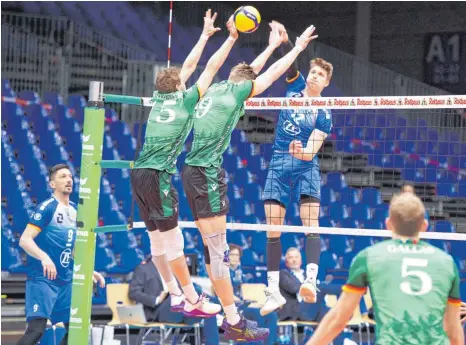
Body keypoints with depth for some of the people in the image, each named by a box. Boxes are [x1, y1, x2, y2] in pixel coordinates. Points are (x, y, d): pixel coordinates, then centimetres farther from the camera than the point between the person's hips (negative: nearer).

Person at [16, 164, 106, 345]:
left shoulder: (75, 210, 14)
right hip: (42, 279, -8)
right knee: (36, 329, -20)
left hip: (66, 282, 8)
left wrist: (90, 271, 18)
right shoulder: (47, 207, -10)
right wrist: (44, 257, -34)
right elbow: (24, 240, -19)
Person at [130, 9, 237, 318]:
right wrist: (231, 38, 10)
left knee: (157, 239, 10)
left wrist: (206, 34, 32)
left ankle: (176, 296, 17)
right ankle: (193, 300, -3)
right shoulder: (185, 100, -3)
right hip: (157, 176, -8)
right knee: (173, 240, -6)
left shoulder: (160, 98, 14)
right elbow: (211, 68, 1)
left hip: (140, 174, 8)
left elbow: (189, 65, 26)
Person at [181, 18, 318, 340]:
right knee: (218, 249, -9)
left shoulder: (217, 88, 16)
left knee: (212, 247, 10)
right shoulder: (235, 91, -5)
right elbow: (273, 72, 6)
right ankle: (234, 325, -9)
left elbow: (249, 71, 34)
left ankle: (226, 304, 14)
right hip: (207, 173, -9)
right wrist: (298, 48, 19)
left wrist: (273, 45, 43)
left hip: (194, 172, 9)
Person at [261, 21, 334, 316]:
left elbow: (312, 150, -12)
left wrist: (301, 152, -35)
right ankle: (274, 292, 2)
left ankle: (311, 281, -33)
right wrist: (284, 38, -28)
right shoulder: (295, 86, 6)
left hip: (305, 167, -3)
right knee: (273, 229, -2)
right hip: (279, 164, 3)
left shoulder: (324, 114, -3)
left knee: (311, 224, -20)